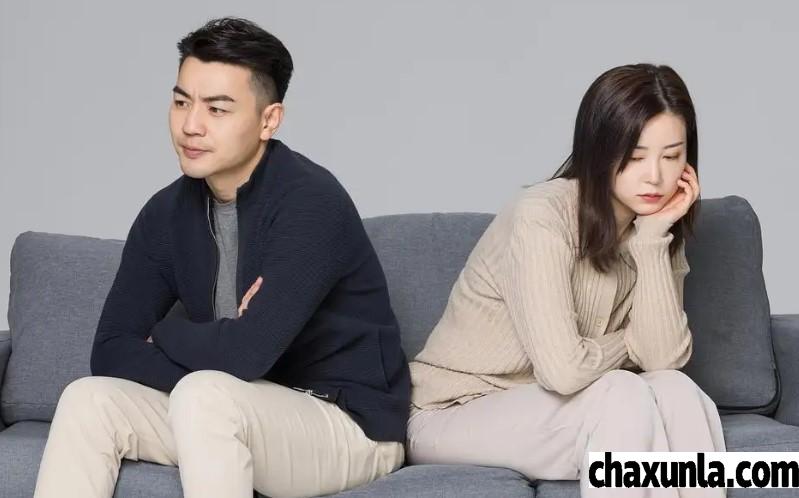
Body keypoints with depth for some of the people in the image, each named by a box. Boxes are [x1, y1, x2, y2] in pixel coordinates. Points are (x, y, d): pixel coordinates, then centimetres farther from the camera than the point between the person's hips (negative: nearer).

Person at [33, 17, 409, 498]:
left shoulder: (310, 201, -20)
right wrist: (204, 355, -20)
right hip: (245, 418, 7)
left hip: (350, 424, -6)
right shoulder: (166, 213, 1)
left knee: (204, 397, -32)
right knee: (89, 399, -12)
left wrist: (164, 335, -9)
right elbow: (111, 350, -2)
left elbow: (249, 352, -30)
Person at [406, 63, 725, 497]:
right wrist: (627, 343, -10)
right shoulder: (543, 215, -23)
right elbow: (563, 369, -30)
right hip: (453, 415, -6)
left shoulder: (653, 225, 0)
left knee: (677, 392, -20)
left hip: (547, 410, 6)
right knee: (623, 397, -28)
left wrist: (654, 237, -19)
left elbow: (663, 358, -14)